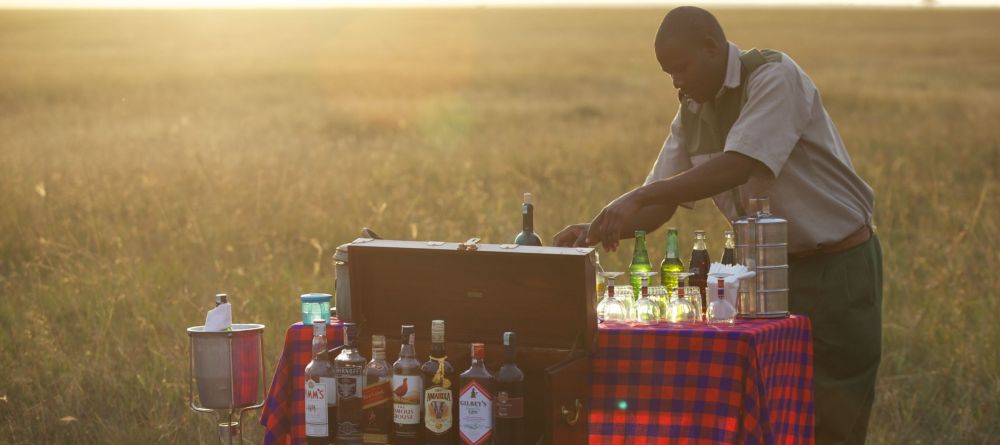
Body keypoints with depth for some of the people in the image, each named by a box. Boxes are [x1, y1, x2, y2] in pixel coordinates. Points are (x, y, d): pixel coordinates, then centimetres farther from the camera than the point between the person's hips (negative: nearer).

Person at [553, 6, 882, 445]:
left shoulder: (775, 78, -18)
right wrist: (595, 231, -12)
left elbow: (737, 167, -30)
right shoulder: (692, 113, 4)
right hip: (771, 266, 7)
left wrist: (636, 197, -34)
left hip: (838, 265, -7)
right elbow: (662, 205, 6)